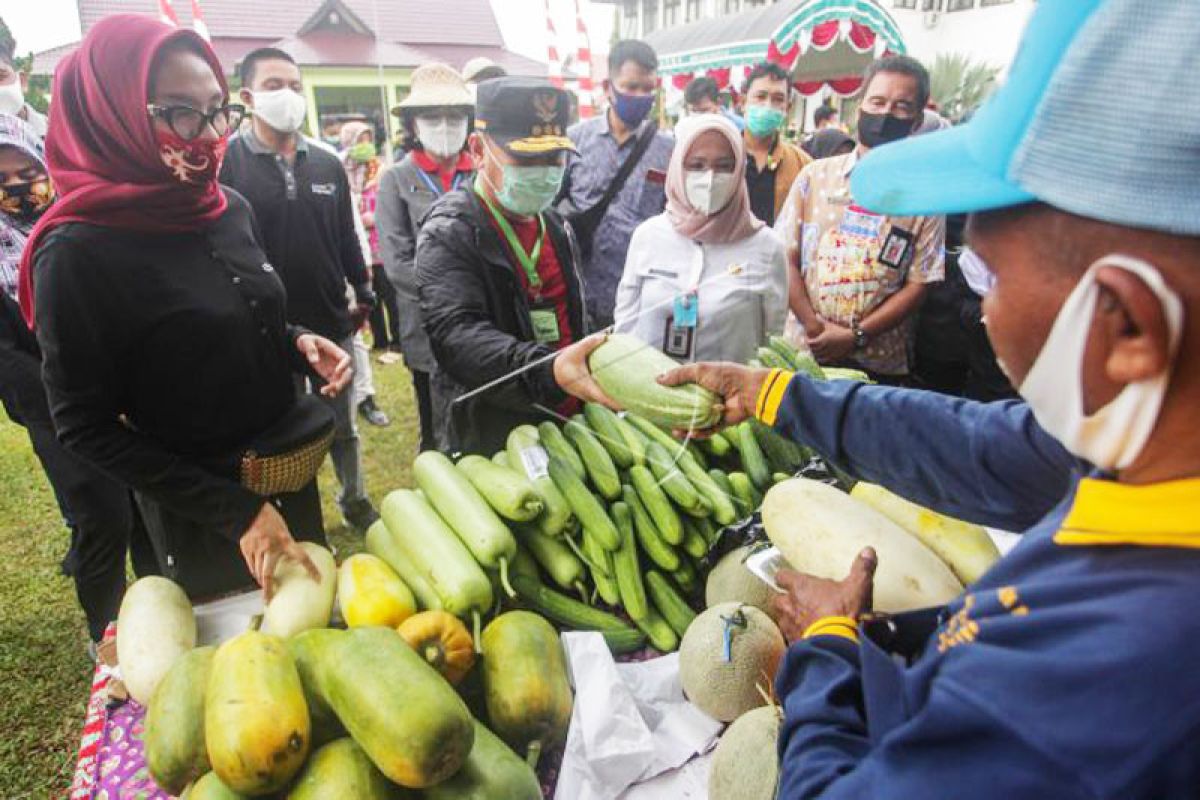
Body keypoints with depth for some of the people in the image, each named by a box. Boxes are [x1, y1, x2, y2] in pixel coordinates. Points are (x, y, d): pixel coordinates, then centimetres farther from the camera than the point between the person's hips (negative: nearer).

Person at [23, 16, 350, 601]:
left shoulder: (231, 208, -1)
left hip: (294, 475, 6)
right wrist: (236, 512, -20)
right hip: (199, 516, -6)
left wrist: (297, 342, -9)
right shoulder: (78, 252, -20)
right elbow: (85, 427, -16)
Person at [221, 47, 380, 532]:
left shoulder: (327, 164, 8)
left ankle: (355, 501, 35)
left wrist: (364, 293, 11)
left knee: (342, 425, 17)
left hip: (332, 323, 4)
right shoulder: (228, 163, -7)